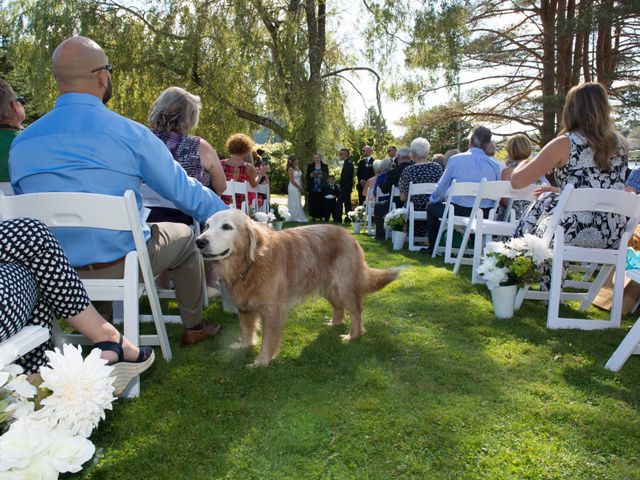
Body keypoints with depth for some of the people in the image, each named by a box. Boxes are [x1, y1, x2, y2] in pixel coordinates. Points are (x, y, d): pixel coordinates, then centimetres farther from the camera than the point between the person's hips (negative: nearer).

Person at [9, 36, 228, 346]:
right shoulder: (129, 134, -16)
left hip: (53, 275, 5)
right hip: (122, 267, -5)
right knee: (183, 236, 23)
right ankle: (193, 327, 35)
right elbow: (185, 192, -9)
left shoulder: (20, 143, -1)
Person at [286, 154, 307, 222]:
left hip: (298, 188, 8)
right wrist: (299, 187, -12)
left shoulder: (297, 168, 12)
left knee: (298, 203, 9)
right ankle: (294, 218, 1)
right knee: (294, 202, -4)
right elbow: (292, 180, -15)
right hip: (293, 188, -8)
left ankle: (298, 217, 13)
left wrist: (301, 187, 2)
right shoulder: (290, 169, -11)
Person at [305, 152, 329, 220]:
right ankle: (313, 216, 6)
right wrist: (311, 175, -14)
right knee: (313, 203, -3)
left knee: (321, 203, -3)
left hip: (321, 188, 0)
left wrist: (322, 176, -14)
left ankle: (321, 216, 5)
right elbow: (307, 176, 7)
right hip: (312, 188, 1)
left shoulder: (324, 166, 7)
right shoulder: (310, 166, 9)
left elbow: (327, 176, 6)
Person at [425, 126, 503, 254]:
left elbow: (441, 188, 2)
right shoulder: (496, 166, -2)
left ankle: (433, 248, 28)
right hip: (484, 215, 4)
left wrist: (431, 199, 22)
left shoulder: (456, 159, -8)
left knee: (432, 207, 24)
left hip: (458, 212, -3)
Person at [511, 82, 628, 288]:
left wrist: (523, 164, 16)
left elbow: (517, 181, -6)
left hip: (579, 233, -6)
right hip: (614, 235, 6)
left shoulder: (565, 143, -7)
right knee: (551, 200, 26)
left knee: (545, 201, 22)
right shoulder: (619, 144, 10)